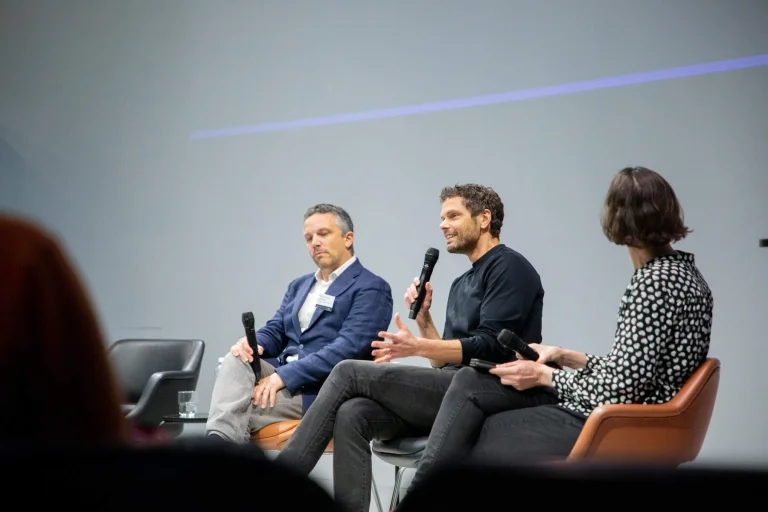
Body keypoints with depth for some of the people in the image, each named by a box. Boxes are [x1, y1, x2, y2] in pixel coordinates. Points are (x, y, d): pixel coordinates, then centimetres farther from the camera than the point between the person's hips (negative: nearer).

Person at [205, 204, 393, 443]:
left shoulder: (372, 288, -5)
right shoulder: (299, 286, 22)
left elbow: (347, 349, -17)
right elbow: (274, 332, 16)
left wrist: (283, 376, -23)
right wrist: (253, 343, -11)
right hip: (282, 377, 6)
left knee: (240, 410, -25)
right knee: (235, 359, -25)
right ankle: (221, 441, -44)